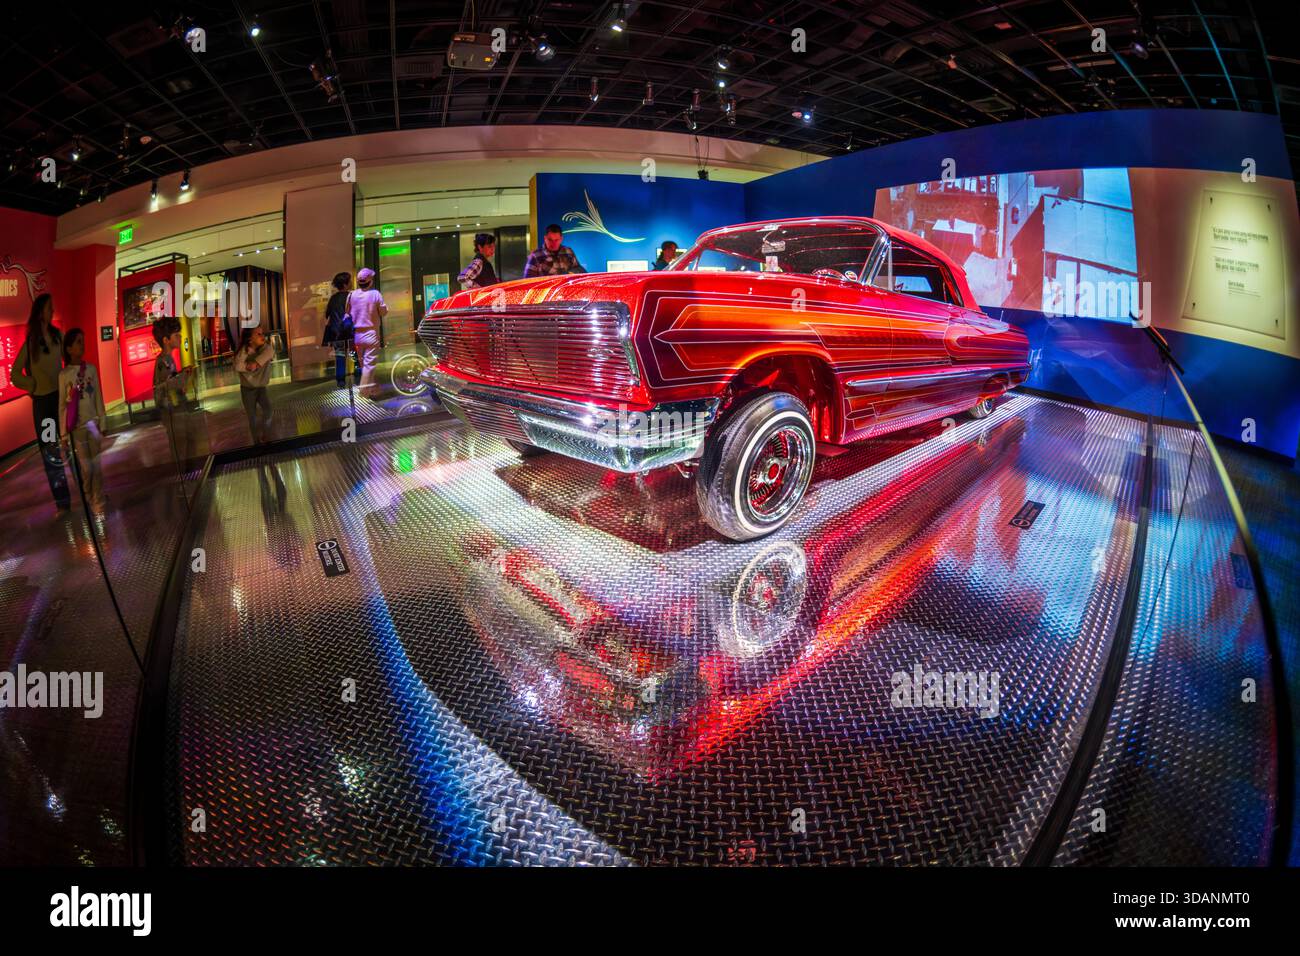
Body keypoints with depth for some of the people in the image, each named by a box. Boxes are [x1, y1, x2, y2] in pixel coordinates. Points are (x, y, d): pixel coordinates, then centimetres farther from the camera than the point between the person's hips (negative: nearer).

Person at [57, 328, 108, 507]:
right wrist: (63, 433, -2)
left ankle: (98, 499, 13)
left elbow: (98, 398, 5)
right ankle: (87, 498, 21)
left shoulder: (91, 369, 2)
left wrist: (102, 422, 5)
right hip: (76, 426, -1)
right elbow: (62, 405, -1)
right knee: (86, 467, 2)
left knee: (96, 464, 3)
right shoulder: (64, 374, -4)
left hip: (93, 423, 2)